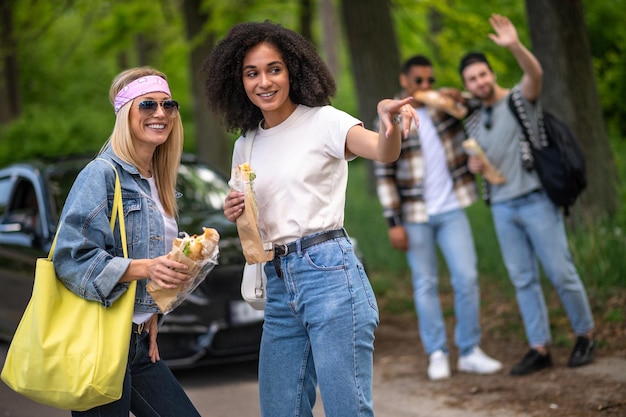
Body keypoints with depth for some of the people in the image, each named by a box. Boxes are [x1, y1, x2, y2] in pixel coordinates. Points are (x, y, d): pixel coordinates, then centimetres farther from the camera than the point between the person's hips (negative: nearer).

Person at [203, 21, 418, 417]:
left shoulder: (323, 121, -3)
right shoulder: (246, 146, 15)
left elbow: (383, 152, -23)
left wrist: (390, 125, -45)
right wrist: (236, 216, 0)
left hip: (329, 273, -6)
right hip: (279, 287, 6)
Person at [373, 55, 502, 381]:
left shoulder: (445, 107, 4)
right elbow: (384, 176, -5)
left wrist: (459, 98, -10)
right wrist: (393, 223, -10)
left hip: (451, 210, 2)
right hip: (415, 216, -2)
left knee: (467, 278, -2)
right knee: (425, 285, 5)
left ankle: (470, 352, 8)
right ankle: (437, 354, 14)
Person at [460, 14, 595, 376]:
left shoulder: (519, 99, -4)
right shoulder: (477, 120, 14)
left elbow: (536, 74, -26)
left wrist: (515, 46, -44)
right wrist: (474, 166, -1)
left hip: (536, 201, -6)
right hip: (502, 208, 6)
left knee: (561, 273, -3)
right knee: (523, 280, 5)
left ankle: (585, 336, 13)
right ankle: (540, 349, 9)